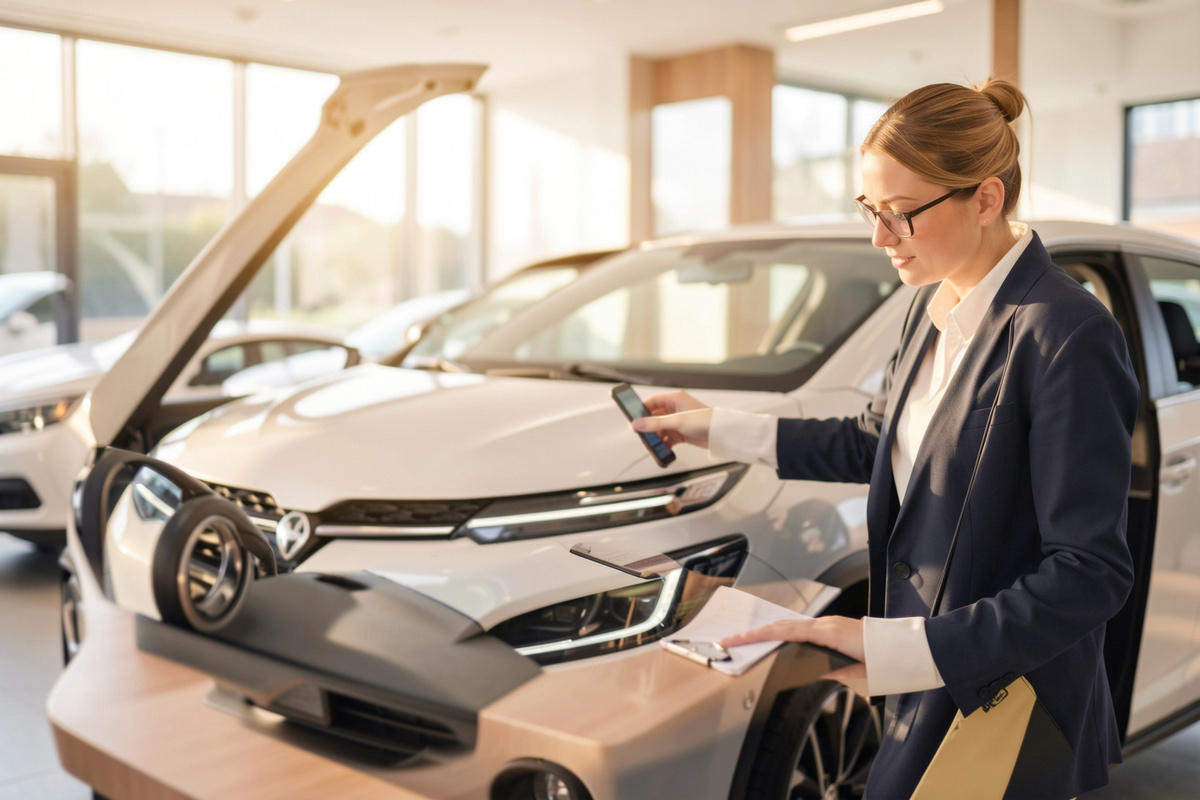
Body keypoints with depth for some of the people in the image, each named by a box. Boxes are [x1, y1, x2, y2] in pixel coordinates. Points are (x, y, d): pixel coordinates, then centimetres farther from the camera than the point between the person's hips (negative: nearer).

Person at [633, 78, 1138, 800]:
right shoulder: (937, 306, 5)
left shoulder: (1065, 334, -23)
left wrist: (882, 645, -29)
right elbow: (875, 443, 18)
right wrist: (718, 429, 18)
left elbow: (1090, 574, -24)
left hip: (1001, 714, -7)